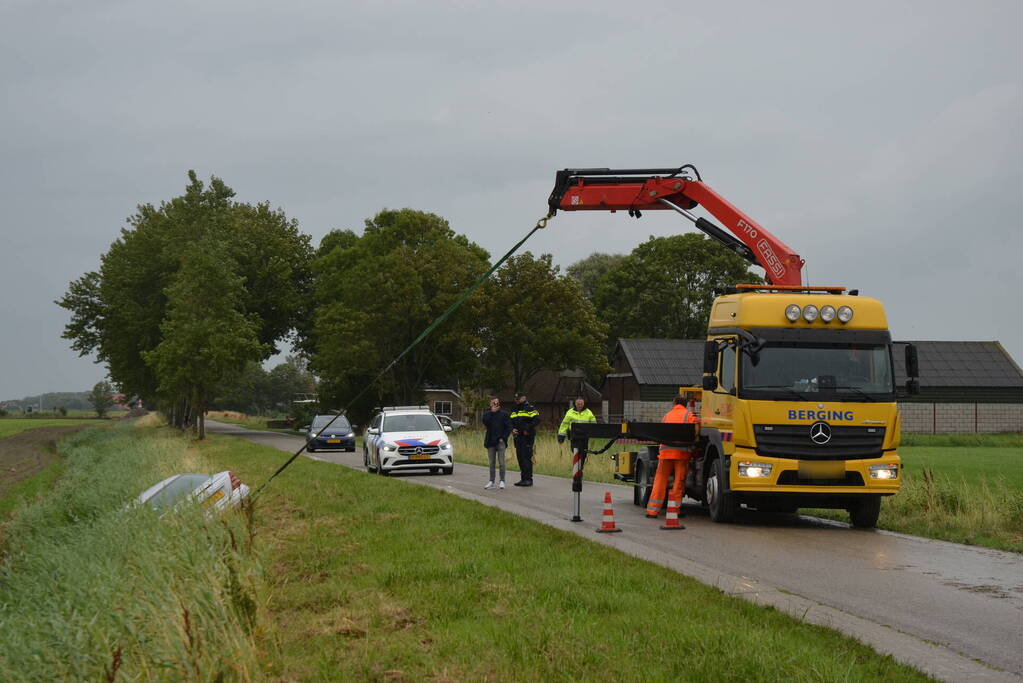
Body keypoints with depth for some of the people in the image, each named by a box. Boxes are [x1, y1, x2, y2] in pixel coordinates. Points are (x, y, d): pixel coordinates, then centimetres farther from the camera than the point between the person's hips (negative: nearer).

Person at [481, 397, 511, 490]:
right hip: (490, 441, 3)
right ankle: (491, 481, 11)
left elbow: (509, 427, 3)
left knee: (501, 462, -8)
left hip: (500, 441, -3)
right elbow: (485, 422, -11)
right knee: (492, 463, 7)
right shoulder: (487, 414, 10)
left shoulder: (504, 414, 4)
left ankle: (502, 481, -4)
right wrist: (492, 412, -11)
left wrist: (503, 438, -7)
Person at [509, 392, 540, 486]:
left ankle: (528, 479, -10)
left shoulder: (529, 408, -5)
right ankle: (523, 478, 15)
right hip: (518, 437, 8)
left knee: (526, 457, -11)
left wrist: (528, 429, -17)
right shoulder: (514, 410, 20)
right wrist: (512, 429, 3)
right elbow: (511, 422, 24)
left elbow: (537, 419, -15)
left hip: (527, 437, -8)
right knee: (520, 457, 8)